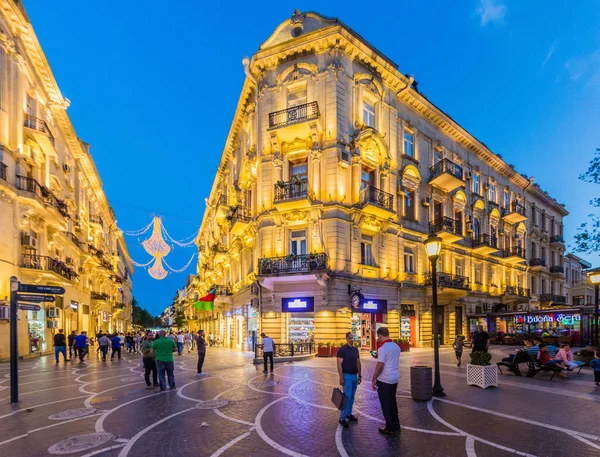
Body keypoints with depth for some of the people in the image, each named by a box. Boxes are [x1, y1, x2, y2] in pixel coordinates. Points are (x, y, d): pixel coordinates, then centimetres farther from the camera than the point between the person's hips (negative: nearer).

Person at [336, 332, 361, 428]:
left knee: (352, 397, 13)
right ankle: (342, 418, -2)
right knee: (347, 397, -8)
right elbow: (339, 364, -15)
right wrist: (341, 378, -19)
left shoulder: (355, 350, 9)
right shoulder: (342, 349, -13)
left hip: (354, 376, 7)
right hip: (347, 376, -7)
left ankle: (349, 414, 25)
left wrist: (359, 375, 12)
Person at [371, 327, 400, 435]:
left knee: (386, 404, 4)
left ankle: (390, 428, 12)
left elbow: (379, 366, -20)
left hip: (384, 380, -8)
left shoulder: (383, 348, -19)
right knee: (392, 402, 19)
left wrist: (373, 380, -11)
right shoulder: (396, 346, 5)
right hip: (394, 378, 8)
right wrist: (378, 356, 21)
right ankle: (396, 426, 26)